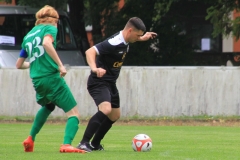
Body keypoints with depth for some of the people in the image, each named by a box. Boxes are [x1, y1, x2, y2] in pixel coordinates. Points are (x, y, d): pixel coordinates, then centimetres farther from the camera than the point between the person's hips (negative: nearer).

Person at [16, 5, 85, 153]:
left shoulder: (28, 36, 22)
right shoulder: (50, 28, 4)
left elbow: (19, 65, 27)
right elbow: (47, 43, -21)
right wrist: (60, 65, -22)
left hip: (37, 80, 7)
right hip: (52, 77, -7)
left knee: (47, 106, 36)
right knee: (74, 113, -5)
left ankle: (30, 139, 29)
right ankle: (66, 144, -26)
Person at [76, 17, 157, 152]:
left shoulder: (125, 41, 3)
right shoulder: (114, 43, -27)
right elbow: (90, 51, -37)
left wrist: (142, 38, 33)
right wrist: (94, 68, -53)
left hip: (111, 83, 10)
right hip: (99, 82, -10)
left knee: (115, 116, 20)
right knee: (105, 110, -31)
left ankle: (95, 144, 35)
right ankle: (84, 143, -27)